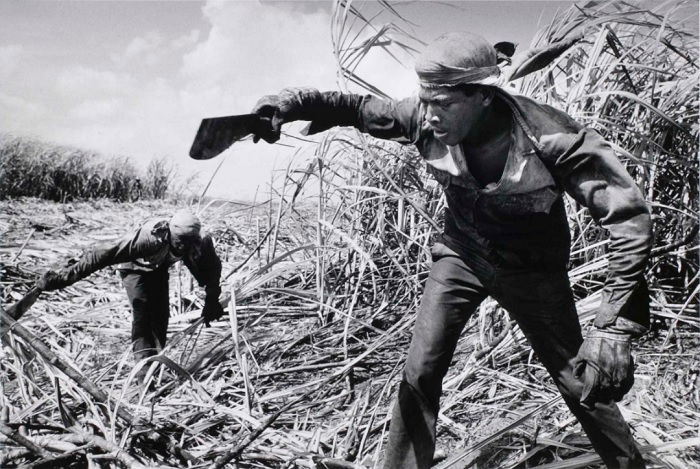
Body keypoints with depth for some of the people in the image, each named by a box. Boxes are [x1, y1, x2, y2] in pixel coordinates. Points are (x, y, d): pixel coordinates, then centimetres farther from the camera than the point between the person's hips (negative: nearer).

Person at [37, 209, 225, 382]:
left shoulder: (200, 242, -31)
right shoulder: (150, 238, -45)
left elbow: (212, 267, -10)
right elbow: (103, 254, -45)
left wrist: (212, 301, -10)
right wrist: (63, 277, -46)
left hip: (159, 268, 4)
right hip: (135, 268, -4)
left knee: (161, 315, 0)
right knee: (142, 315, -18)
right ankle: (144, 373, -17)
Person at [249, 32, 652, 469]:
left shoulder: (550, 138, -32)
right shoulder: (427, 120, -20)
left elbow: (630, 218, -30)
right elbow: (361, 108, -3)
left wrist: (616, 326, -36)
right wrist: (292, 102, -18)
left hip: (530, 270, -2)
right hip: (461, 256, 3)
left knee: (584, 382, 8)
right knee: (420, 374, -5)